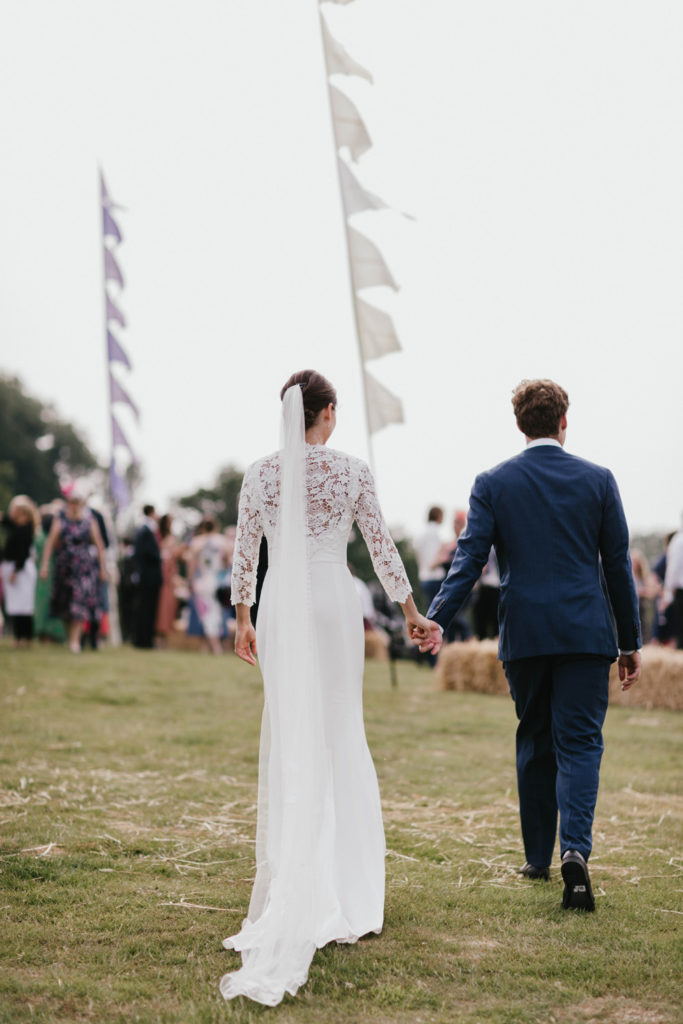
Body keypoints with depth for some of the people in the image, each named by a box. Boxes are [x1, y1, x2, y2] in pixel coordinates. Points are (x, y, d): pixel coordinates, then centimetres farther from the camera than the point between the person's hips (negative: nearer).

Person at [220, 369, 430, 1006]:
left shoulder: (260, 474, 0)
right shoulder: (352, 472, -4)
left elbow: (244, 553, 4)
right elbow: (381, 547, 1)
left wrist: (242, 619, 15)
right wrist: (410, 611, 12)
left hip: (280, 606, 1)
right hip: (334, 602, -1)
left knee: (290, 737, 8)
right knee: (339, 733, 9)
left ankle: (295, 879, 11)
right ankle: (344, 878, 11)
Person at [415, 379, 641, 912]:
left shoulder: (492, 483, 1)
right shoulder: (597, 479, 2)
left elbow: (470, 557, -8)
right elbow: (618, 565, 4)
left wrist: (437, 618, -10)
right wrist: (630, 643, 9)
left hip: (524, 636, 1)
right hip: (586, 633, -1)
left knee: (535, 744, 15)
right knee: (579, 743, -1)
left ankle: (539, 858, 22)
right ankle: (576, 848, -22)